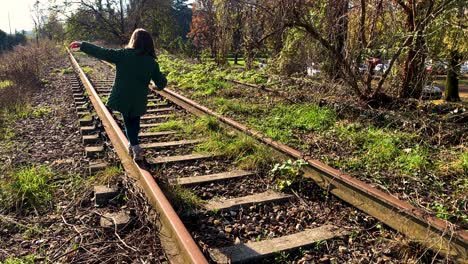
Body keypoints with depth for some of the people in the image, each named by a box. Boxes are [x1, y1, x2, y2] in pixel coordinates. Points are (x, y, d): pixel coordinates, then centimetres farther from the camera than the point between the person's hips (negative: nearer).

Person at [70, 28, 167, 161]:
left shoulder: (123, 54, -9)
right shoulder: (152, 62, -3)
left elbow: (102, 52, -10)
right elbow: (161, 84, 0)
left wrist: (82, 45, -2)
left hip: (123, 98, -1)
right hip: (139, 101, 2)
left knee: (128, 123, 12)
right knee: (135, 122, 22)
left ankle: (136, 148, 1)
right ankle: (133, 144, 31)